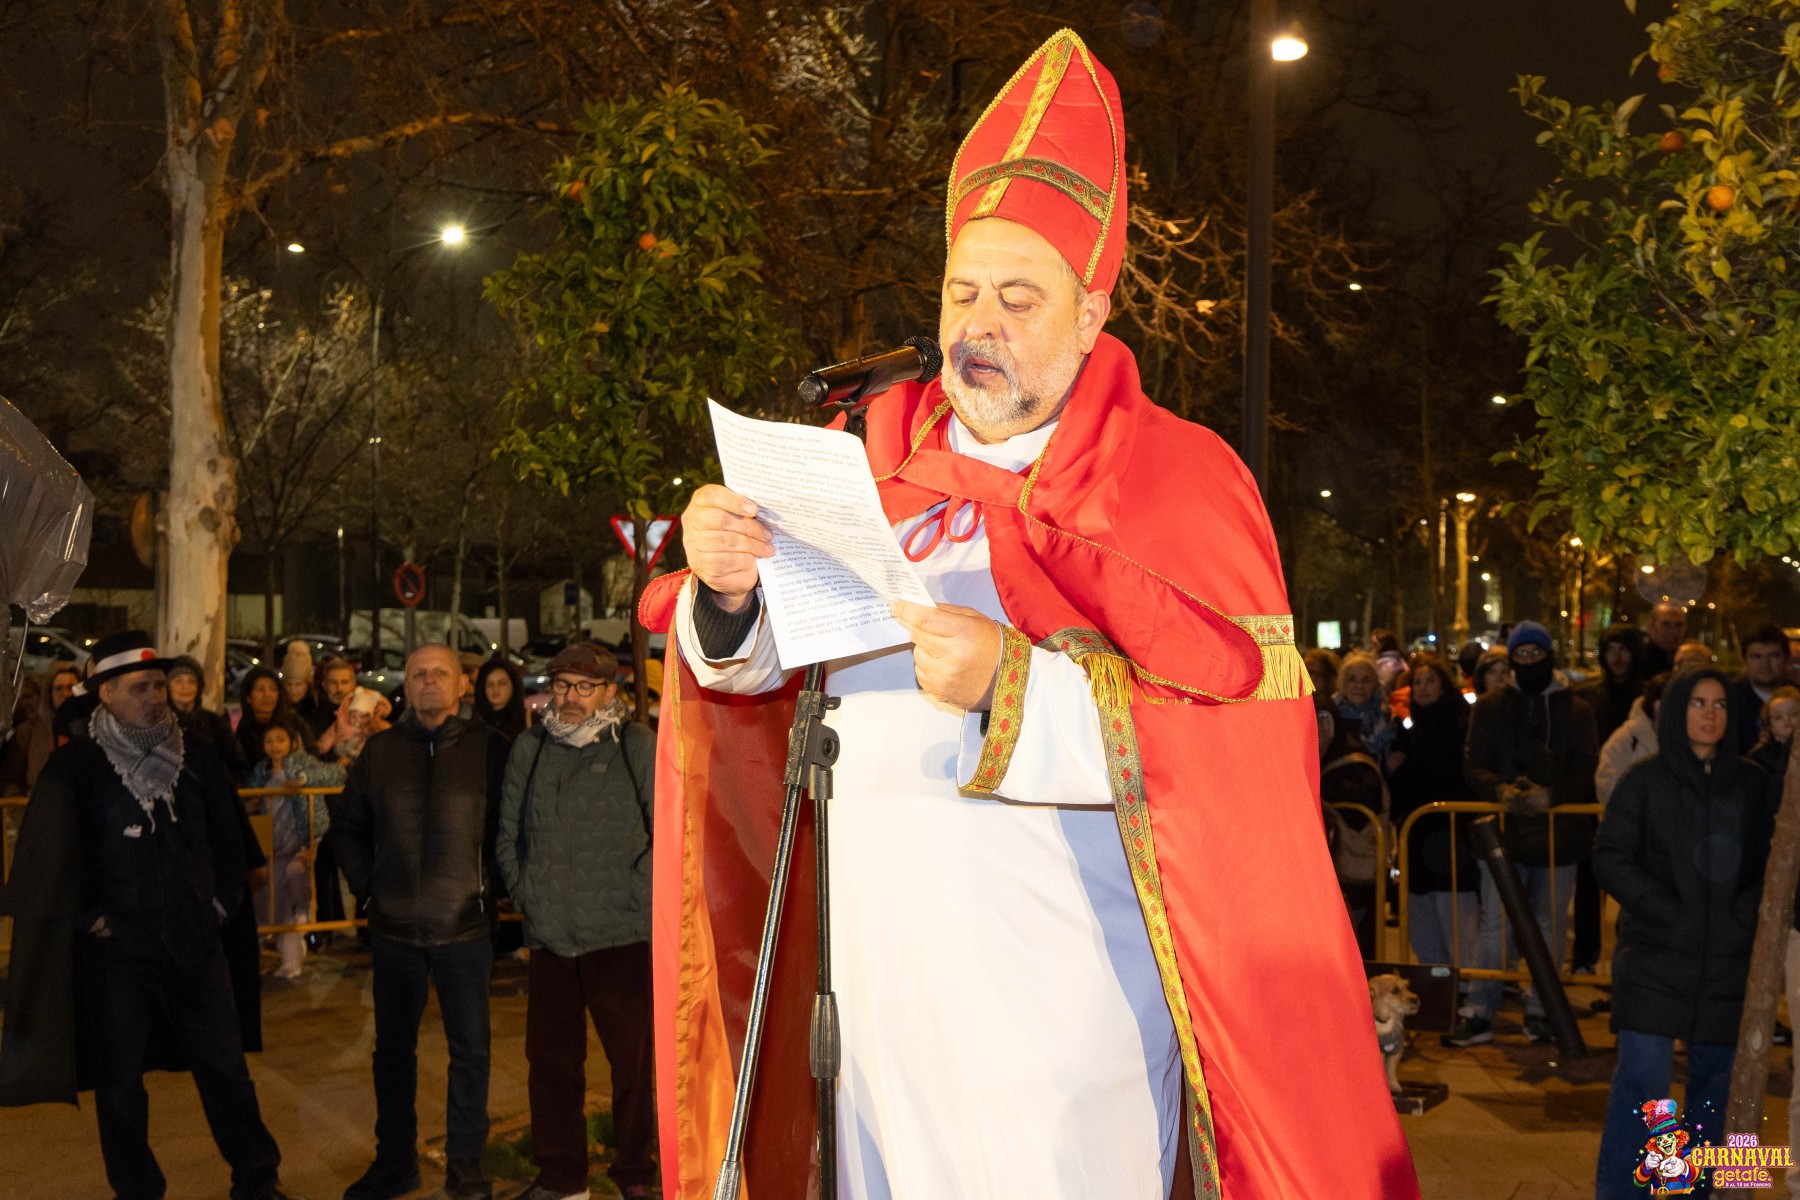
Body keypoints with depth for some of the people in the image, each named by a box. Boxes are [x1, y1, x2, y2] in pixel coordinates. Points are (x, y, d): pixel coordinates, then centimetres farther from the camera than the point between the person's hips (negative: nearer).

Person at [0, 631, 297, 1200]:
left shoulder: (196, 760, 3)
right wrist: (89, 917, -7)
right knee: (120, 1085, 10)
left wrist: (221, 901, 8)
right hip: (114, 954, -2)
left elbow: (227, 837, 15)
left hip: (193, 944, 3)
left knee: (226, 1070, 9)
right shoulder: (74, 768, -6)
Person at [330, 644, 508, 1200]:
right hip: (395, 926, 3)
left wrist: (489, 885, -4)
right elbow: (347, 825, 14)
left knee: (470, 1050, 5)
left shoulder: (488, 748, -3)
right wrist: (367, 886, 6)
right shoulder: (380, 750, 5)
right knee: (393, 1050, 12)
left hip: (465, 925, -2)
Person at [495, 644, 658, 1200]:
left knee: (631, 1058, 2)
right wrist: (523, 892, 9)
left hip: (621, 934, -4)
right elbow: (508, 832, 17)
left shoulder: (638, 746, -2)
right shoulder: (529, 747, 10)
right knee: (550, 1056, 11)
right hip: (548, 935, 4)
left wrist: (635, 896, -8)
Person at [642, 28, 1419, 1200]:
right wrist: (729, 594, -16)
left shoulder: (1177, 479, -3)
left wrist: (1016, 690, -24)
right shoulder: (879, 460, 10)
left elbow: (1246, 741, -12)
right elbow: (759, 663, 7)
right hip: (878, 973, 4)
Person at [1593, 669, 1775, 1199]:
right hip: (1656, 954, -3)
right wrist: (1665, 911, -12)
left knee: (1716, 1077, 8)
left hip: (1729, 958, 3)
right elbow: (1610, 858, -2)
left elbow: (1771, 862, 12)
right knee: (1643, 1076, -9)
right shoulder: (1645, 781, 1)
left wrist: (1747, 914, -5)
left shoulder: (1753, 785, 9)